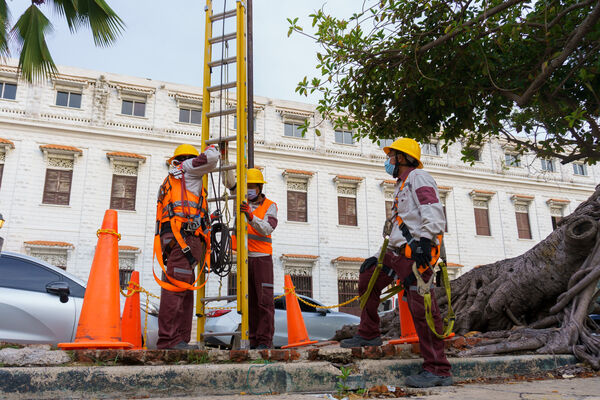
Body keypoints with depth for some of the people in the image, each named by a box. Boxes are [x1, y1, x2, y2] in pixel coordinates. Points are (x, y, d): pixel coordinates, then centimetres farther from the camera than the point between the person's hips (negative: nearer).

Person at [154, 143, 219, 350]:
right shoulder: (186, 170, 9)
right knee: (176, 287, -15)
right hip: (185, 237, -9)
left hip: (172, 240, 9)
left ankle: (180, 339, 3)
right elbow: (211, 159, -4)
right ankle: (168, 339, -19)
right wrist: (212, 149, 17)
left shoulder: (169, 182, 35)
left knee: (185, 290, 5)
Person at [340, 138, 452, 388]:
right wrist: (387, 251, 24)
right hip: (399, 251, 11)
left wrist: (424, 241, -29)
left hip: (416, 251, -11)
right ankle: (369, 334, 27)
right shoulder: (402, 185, 27)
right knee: (368, 278, 17)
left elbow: (433, 211, -17)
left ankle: (438, 370, -11)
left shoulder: (418, 177, -3)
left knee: (421, 308, -14)